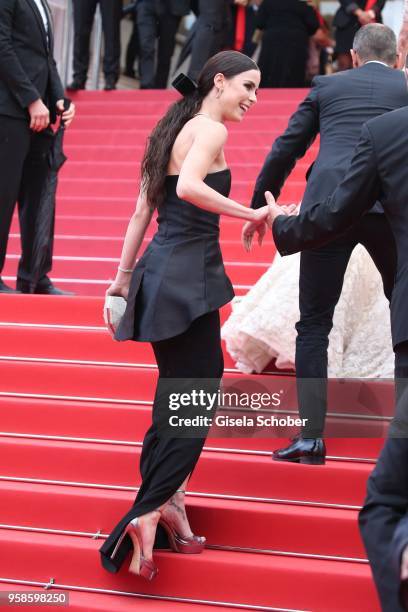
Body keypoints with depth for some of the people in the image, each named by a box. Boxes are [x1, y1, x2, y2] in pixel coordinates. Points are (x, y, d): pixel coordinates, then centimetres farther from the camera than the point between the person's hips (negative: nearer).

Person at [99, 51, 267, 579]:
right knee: (196, 394, -6)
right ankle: (150, 512, -11)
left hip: (159, 272, 9)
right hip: (189, 274, -9)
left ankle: (167, 498, 18)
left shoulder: (175, 129, 17)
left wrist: (124, 275, 19)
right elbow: (189, 187, -28)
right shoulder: (211, 130, -9)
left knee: (177, 392, 15)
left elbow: (142, 210, 17)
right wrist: (250, 213, -21)